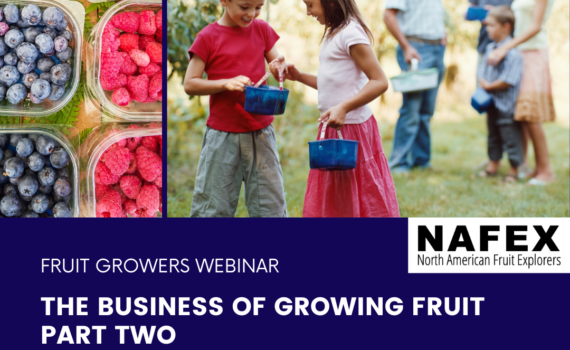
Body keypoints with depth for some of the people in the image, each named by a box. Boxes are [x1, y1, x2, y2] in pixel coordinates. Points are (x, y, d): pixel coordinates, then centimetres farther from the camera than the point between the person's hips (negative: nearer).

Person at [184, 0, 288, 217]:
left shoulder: (262, 29, 6)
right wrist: (226, 83, -21)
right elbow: (189, 84, -8)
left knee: (270, 203, 5)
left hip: (261, 132, 3)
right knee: (214, 205, 3)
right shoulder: (208, 37, -5)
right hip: (222, 134, -3)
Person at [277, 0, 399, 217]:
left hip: (351, 128, -10)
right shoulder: (333, 33, 13)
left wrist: (343, 108, -28)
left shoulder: (350, 33, -15)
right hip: (332, 129, 10)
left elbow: (379, 82, -20)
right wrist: (299, 77, 12)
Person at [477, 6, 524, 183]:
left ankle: (514, 169, 11)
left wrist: (489, 86, -12)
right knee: (493, 135, 20)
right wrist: (482, 84, -6)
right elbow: (482, 73, 14)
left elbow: (508, 81, -23)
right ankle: (493, 165, 33)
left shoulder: (512, 52, -19)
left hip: (507, 105, -8)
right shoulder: (490, 48, 8)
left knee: (511, 136, 0)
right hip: (491, 102, 8)